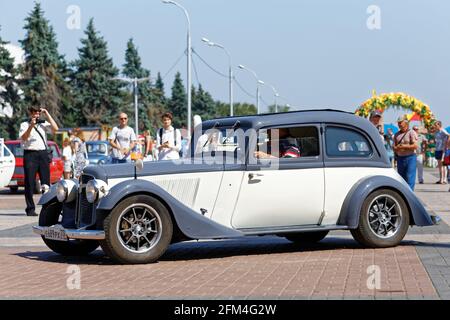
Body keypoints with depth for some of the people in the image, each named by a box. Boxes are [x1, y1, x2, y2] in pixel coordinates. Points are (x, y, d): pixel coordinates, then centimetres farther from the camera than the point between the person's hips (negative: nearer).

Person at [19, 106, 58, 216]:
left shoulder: (43, 124, 14)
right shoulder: (25, 125, 6)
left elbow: (55, 128, -1)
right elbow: (24, 138, -9)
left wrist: (47, 114, 1)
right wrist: (31, 126, -20)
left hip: (43, 153, 3)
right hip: (30, 154, -3)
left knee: (46, 182, 2)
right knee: (30, 182, -2)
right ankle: (30, 209, 1)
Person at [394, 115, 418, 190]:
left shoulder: (411, 133, -3)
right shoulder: (397, 135, 15)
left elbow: (415, 146, -12)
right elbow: (394, 147, 14)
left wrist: (404, 146, -13)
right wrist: (397, 148, -9)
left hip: (410, 158, -6)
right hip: (400, 158, 6)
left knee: (409, 178, -10)